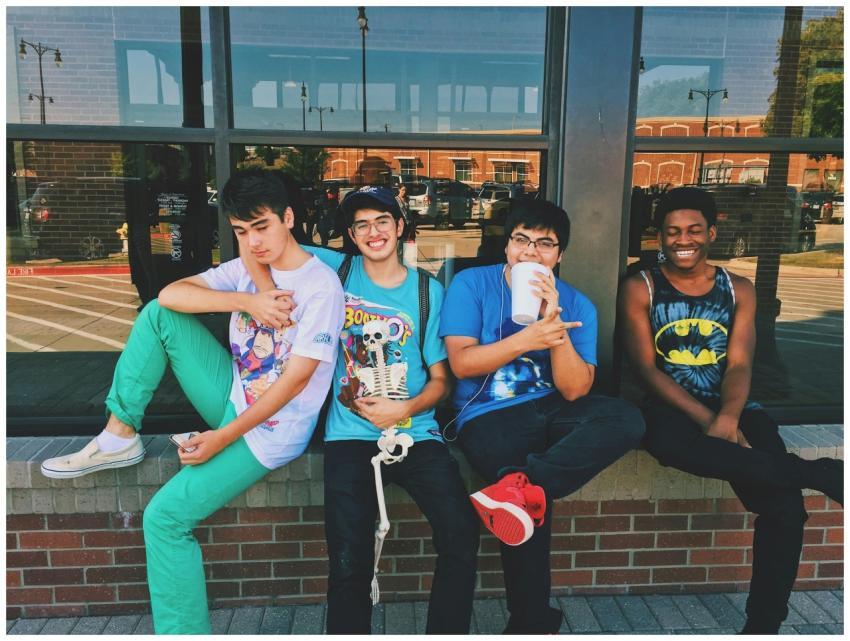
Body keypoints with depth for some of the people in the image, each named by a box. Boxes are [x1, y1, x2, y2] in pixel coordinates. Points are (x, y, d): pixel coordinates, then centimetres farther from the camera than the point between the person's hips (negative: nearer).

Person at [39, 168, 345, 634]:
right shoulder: (246, 268, 2)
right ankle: (119, 436, 1)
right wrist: (246, 302, -23)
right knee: (158, 314, -3)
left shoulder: (321, 286, -18)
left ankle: (182, 631, 1)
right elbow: (170, 294, -9)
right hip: (233, 395, 7)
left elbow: (296, 378, -21)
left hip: (269, 430, -7)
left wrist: (225, 437, -19)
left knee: (165, 517, -16)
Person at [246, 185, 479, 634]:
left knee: (462, 538, -16)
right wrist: (267, 292, -8)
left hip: (416, 433, 1)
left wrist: (405, 409, -10)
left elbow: (440, 379, 10)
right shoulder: (335, 270, 8)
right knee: (348, 567, -15)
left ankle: (445, 633, 9)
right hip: (351, 435, -1)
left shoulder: (429, 291, 9)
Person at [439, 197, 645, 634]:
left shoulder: (577, 305, 3)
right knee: (531, 507, -26)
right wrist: (527, 339, -24)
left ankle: (520, 486, -34)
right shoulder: (471, 285, -2)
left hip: (552, 409, 4)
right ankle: (531, 624, -3)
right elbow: (461, 362, -12)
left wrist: (554, 326, -20)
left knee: (627, 419, -24)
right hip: (489, 415, -3)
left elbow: (575, 391, -7)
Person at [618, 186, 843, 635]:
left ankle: (763, 626, -5)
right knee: (670, 442, -40)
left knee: (785, 505, -24)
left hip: (730, 406, 2)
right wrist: (706, 420, -17)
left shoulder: (739, 290, 10)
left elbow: (739, 365, 0)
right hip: (669, 408, -2)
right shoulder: (640, 289, 2)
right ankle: (823, 474, -26)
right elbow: (646, 367, -6)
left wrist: (728, 418, -21)